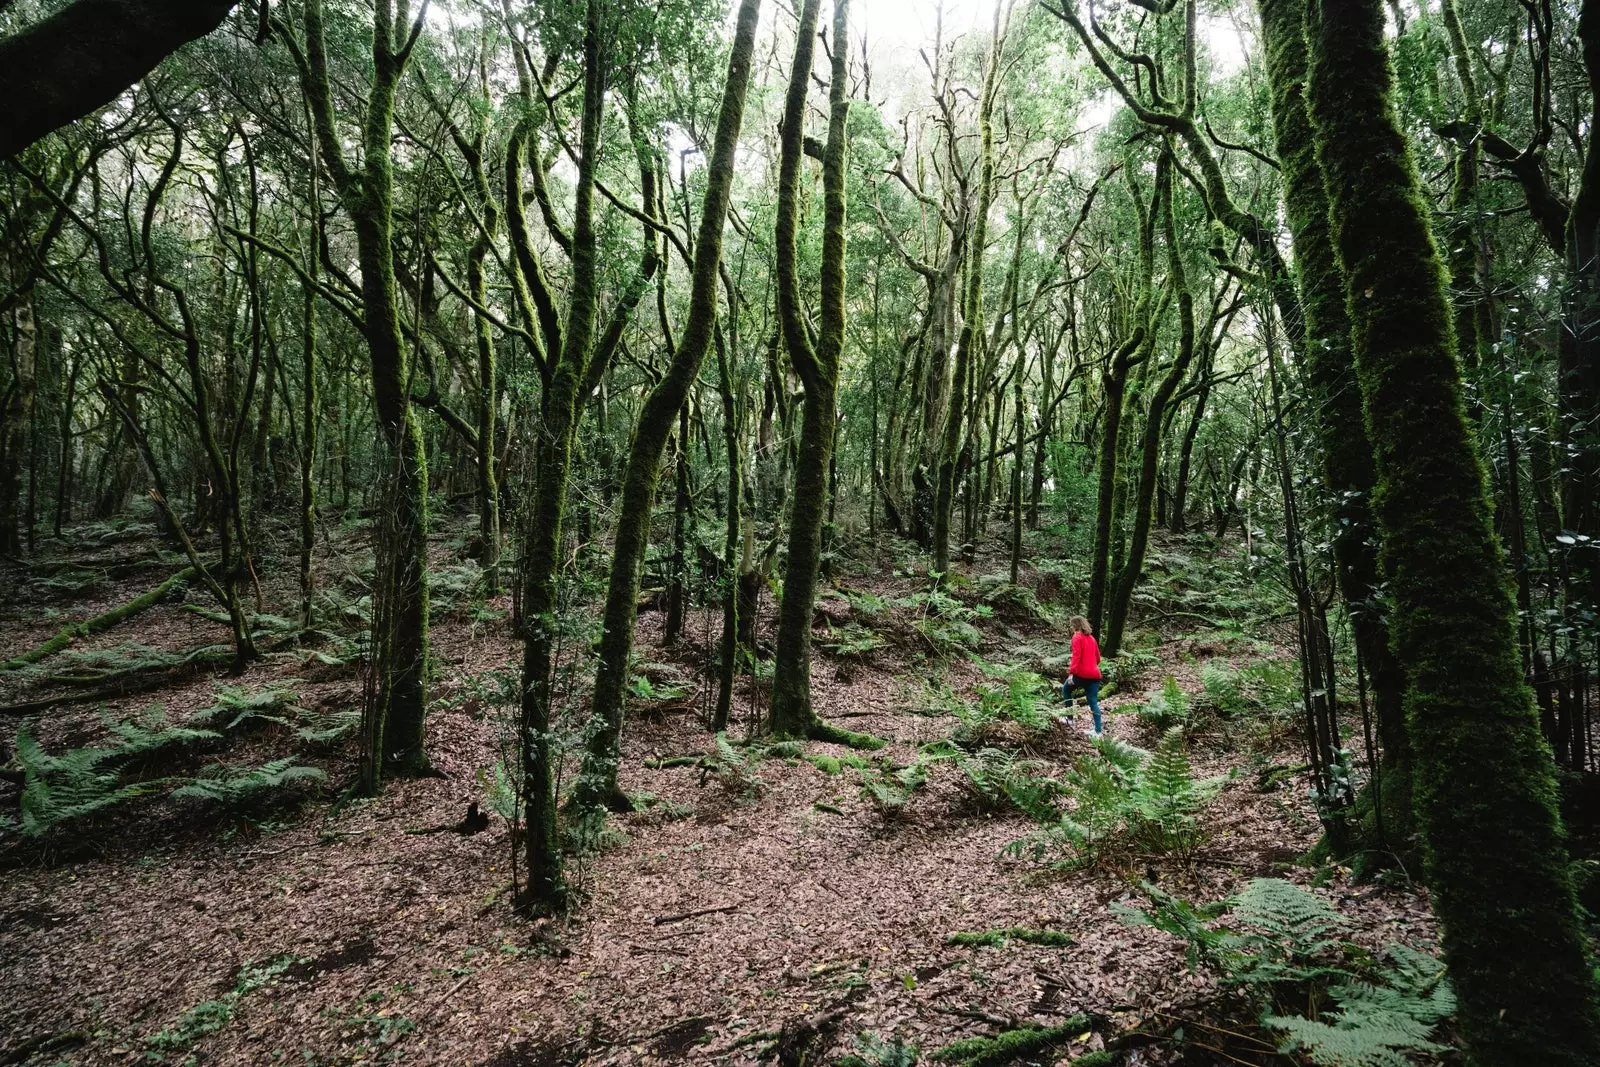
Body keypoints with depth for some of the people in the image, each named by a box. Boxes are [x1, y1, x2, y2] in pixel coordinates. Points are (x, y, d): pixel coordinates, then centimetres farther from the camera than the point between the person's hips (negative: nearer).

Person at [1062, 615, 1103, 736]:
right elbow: (1098, 657, 21)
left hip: (1082, 673, -6)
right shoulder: (1091, 637, 17)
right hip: (1095, 674, 6)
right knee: (1093, 702, 7)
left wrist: (1071, 672, -21)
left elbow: (1076, 656, -17)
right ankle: (1097, 731, 2)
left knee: (1066, 689, 18)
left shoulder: (1077, 637, -5)